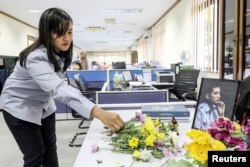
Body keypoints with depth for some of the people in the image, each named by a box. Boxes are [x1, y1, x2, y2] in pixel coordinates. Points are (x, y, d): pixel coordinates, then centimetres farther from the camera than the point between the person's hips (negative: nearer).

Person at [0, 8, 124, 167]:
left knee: (50, 148, 11)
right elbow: (58, 88, -53)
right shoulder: (36, 58, -36)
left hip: (43, 104, 7)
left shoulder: (61, 53, -9)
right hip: (20, 107, -7)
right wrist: (99, 113, -64)